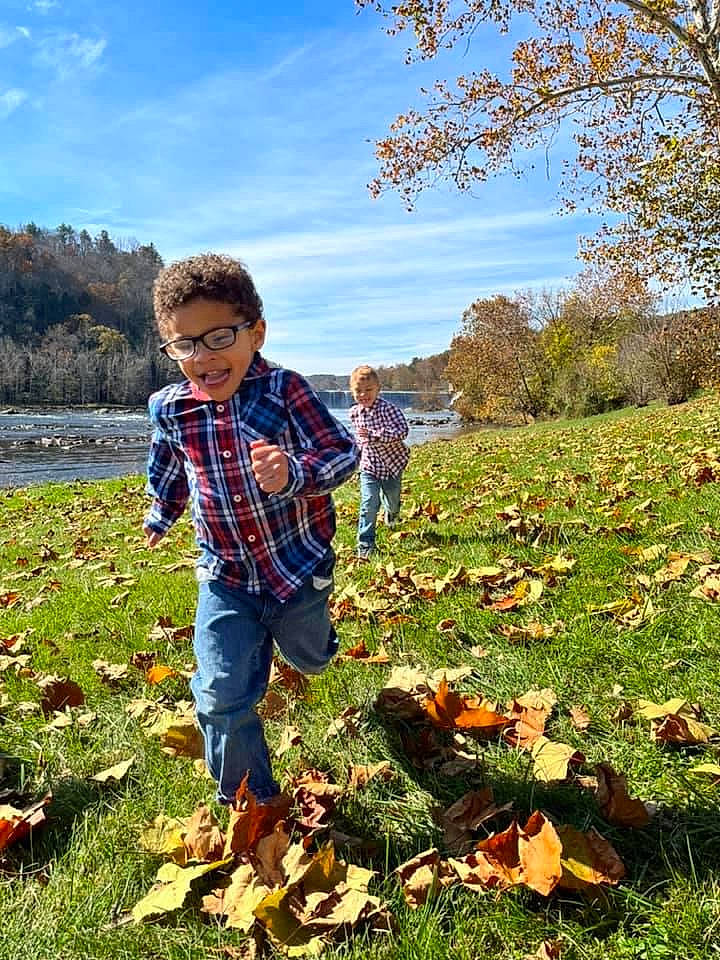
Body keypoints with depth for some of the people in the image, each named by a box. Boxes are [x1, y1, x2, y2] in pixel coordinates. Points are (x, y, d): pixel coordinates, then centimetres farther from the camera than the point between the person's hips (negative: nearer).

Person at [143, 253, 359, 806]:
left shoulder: (284, 390, -21)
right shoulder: (170, 409, -9)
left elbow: (344, 452, -24)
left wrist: (294, 474, -44)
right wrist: (161, 516, 29)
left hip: (299, 565, -1)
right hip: (225, 575, 2)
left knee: (309, 659, 27)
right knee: (222, 697, -2)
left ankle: (302, 633, 67)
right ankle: (250, 800, 22)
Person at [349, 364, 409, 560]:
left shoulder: (387, 408, -23)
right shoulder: (354, 412, -4)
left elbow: (402, 431, -35)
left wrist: (373, 435, -39)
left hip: (392, 463, -2)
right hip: (369, 465, 2)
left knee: (392, 499, 19)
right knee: (368, 505, -12)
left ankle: (392, 510, 57)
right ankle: (365, 545, -5)